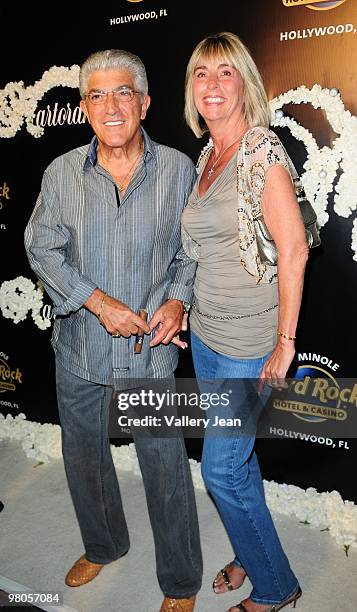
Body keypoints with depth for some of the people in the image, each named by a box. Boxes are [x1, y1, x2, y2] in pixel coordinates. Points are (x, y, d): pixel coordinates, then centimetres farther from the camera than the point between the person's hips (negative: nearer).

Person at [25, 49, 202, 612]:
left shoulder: (178, 169, -4)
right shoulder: (63, 173, -2)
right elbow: (43, 249, -2)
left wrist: (178, 299, -12)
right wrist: (99, 302, -14)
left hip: (150, 350, -2)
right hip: (79, 344, 3)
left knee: (166, 466, 6)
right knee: (83, 455, 20)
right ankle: (104, 545, 49)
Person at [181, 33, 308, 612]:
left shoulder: (263, 152, -14)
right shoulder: (207, 156, 9)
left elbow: (293, 250, -18)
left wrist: (285, 341, -18)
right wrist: (188, 310, 14)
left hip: (249, 341, -7)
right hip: (205, 331, 8)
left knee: (221, 469, 2)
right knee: (237, 457, 20)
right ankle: (250, 553, 43)